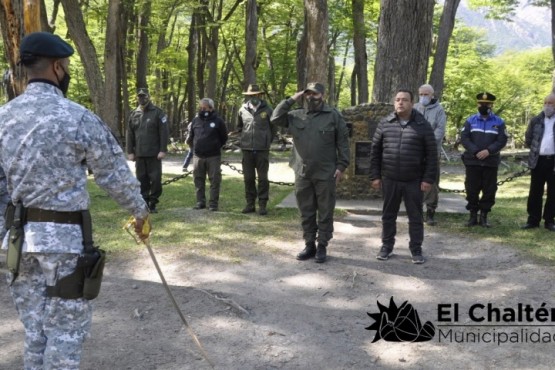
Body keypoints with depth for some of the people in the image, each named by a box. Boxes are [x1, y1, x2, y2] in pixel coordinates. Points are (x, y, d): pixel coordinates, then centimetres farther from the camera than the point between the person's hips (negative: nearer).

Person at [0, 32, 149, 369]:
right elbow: (115, 174, -4)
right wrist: (140, 211, 10)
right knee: (67, 327, 6)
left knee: (34, 326, 17)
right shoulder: (78, 118, -12)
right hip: (63, 236, -6)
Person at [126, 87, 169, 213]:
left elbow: (163, 133, -6)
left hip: (154, 154, -3)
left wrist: (163, 150, -12)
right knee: (142, 180, 6)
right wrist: (130, 152, 5)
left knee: (155, 179, -1)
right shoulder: (134, 114, 10)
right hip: (139, 154, 3)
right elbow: (130, 135, 11)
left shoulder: (158, 113, -1)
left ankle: (153, 204, 10)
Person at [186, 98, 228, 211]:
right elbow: (190, 138, 19)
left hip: (213, 156, -3)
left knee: (215, 180, -1)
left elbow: (224, 138, 7)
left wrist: (216, 147, 9)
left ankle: (213, 203, 5)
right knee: (198, 180, 8)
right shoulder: (196, 120, 8)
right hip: (198, 156, 3)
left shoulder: (218, 121, -2)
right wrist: (194, 147, 15)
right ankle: (200, 202, 18)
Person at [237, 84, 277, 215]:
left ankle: (263, 205, 8)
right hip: (247, 149, 3)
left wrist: (267, 140, 9)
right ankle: (250, 203, 17)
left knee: (262, 178, 2)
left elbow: (274, 127, 9)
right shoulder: (243, 110, 4)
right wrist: (244, 139, 14)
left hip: (262, 150, -2)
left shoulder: (267, 110, -2)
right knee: (248, 178, 8)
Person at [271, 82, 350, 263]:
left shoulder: (333, 115, -2)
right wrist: (291, 100, -3)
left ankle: (322, 247, 15)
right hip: (302, 173, 3)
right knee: (306, 212, 11)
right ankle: (309, 245, 22)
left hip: (325, 174, -3)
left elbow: (342, 142, -1)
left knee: (325, 213, 5)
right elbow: (275, 118, 0)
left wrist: (341, 166, -7)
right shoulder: (296, 115, 7)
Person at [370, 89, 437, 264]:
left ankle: (416, 249, 19)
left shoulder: (422, 125, -3)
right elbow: (375, 151, 5)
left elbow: (431, 154, -3)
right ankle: (387, 246, 25)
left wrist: (428, 179, -8)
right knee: (388, 215, 11)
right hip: (389, 179, 2)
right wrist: (375, 176, 1)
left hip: (414, 180, -2)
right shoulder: (384, 123, 2)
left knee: (415, 216, 7)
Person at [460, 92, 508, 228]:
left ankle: (484, 216, 13)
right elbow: (464, 138, -4)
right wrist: (476, 152, -16)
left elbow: (502, 141, -3)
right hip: (472, 162, 0)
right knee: (472, 189, 2)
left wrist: (488, 151, -18)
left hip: (491, 162, 0)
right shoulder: (470, 120, 6)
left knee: (489, 190, 3)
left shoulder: (499, 122, 5)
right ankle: (473, 215, 13)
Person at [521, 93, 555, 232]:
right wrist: (535, 150, 11)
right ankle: (533, 220, 11)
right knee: (535, 192, 5)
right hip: (538, 160, 2)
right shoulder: (536, 120, 7)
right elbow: (528, 138, 16)